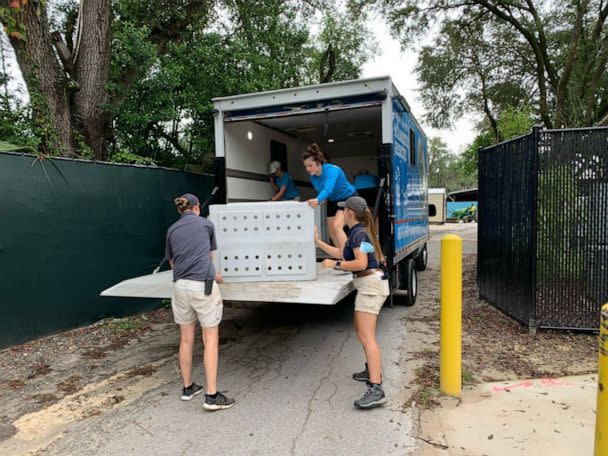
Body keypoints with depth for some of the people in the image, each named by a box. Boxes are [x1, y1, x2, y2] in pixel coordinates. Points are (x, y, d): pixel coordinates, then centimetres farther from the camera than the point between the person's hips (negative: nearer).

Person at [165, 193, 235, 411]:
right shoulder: (206, 224, 6)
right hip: (203, 286, -4)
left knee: (186, 339, 15)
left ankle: (187, 387, 27)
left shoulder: (172, 229, 13)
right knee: (210, 340, 0)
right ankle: (212, 396, 0)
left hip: (180, 286, 4)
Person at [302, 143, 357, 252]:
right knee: (331, 232, 7)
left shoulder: (331, 170, -31)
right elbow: (321, 191, 4)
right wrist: (317, 201, -17)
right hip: (333, 201, 8)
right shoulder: (313, 177, -9)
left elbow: (328, 189, -48)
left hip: (348, 199, -8)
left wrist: (318, 200, -65)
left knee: (337, 226, -27)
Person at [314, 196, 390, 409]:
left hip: (370, 284, -11)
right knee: (359, 327, 24)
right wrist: (318, 241, 28)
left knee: (366, 336, -17)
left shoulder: (359, 233, -14)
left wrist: (335, 265, -14)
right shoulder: (358, 232, 18)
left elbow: (361, 263, -24)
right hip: (368, 285, 11)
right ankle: (373, 370, 37)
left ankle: (376, 390, -21)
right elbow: (342, 253, 26)